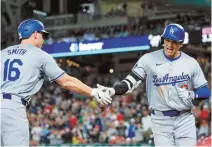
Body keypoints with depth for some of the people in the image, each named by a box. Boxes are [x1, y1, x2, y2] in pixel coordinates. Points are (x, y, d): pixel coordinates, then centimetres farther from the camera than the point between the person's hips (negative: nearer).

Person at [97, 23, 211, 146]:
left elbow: (205, 91, 6)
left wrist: (191, 95, -14)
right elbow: (132, 81, -10)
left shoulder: (191, 63, 1)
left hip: (184, 119, 1)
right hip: (161, 120, -1)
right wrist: (113, 90, -27)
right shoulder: (149, 59, -3)